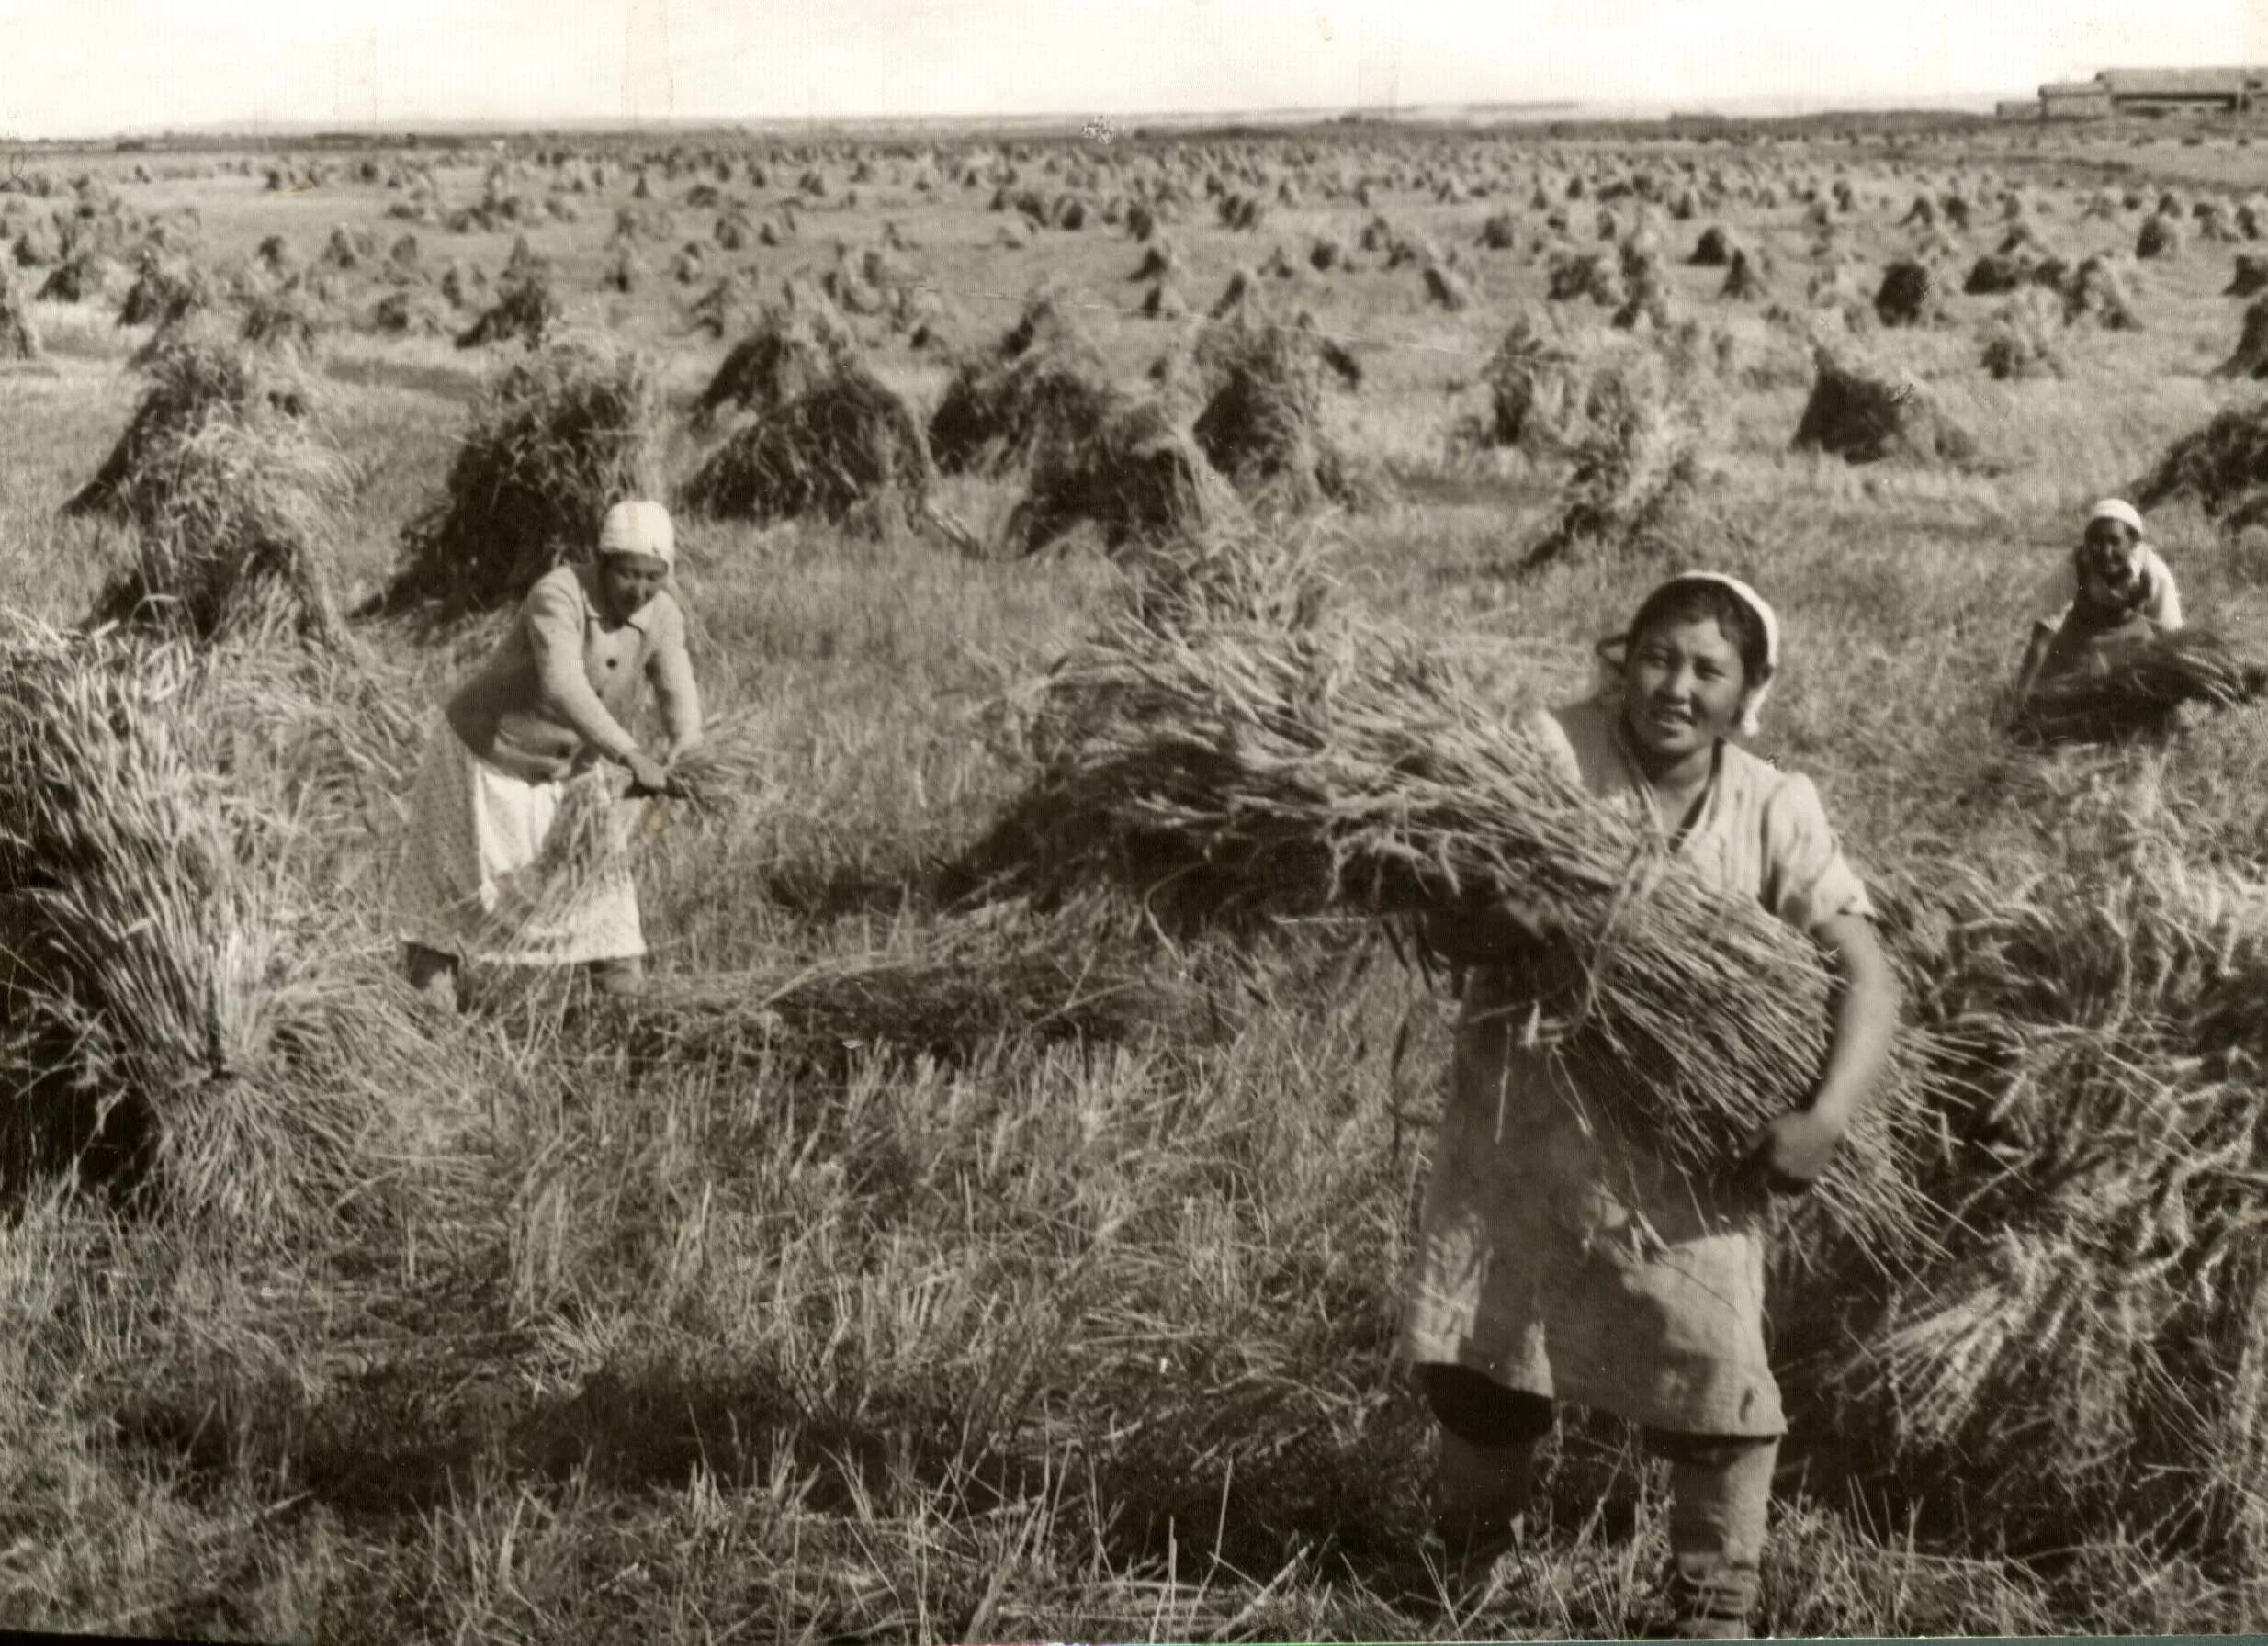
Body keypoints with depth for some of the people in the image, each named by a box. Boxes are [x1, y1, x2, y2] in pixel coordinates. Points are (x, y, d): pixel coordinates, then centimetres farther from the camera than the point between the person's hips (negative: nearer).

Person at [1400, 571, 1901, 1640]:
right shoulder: (1551, 753, -9)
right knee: (1478, 1354, 9)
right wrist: (1507, 941, -34)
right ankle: (1467, 1547, 38)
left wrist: (1826, 1119, -22)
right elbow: (1445, 912, -12)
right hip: (1523, 1105, 0)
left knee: (1711, 1362, -8)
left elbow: (1866, 975, -8)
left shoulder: (1775, 811, -5)